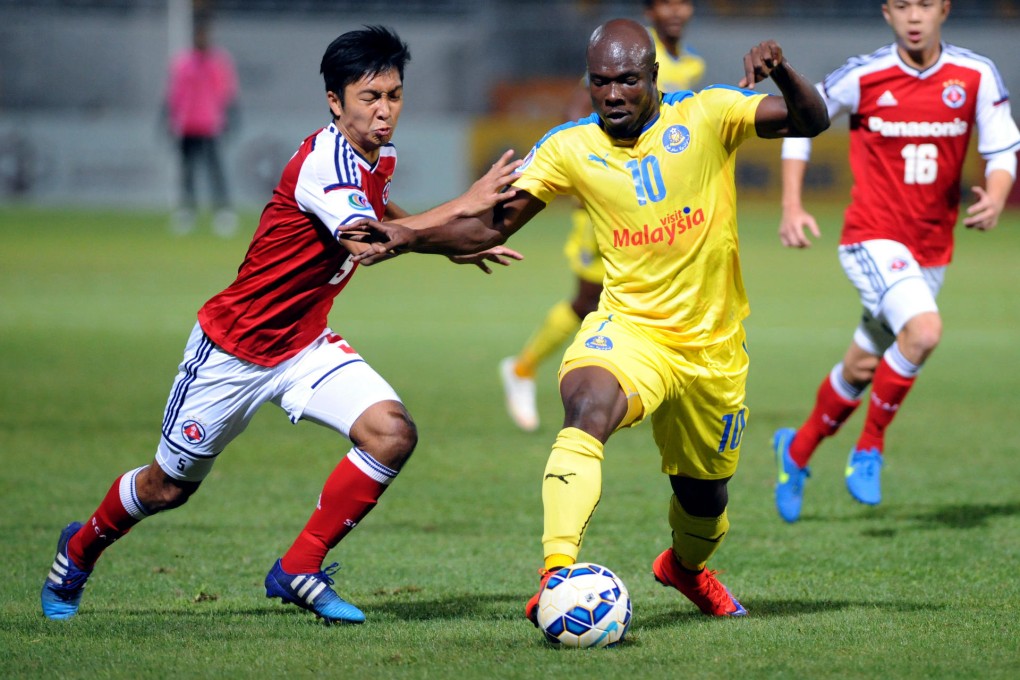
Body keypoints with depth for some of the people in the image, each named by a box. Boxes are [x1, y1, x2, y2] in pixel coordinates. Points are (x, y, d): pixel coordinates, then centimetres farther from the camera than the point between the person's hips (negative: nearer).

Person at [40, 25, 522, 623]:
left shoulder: (381, 159, 1)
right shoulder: (324, 162, -27)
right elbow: (368, 241, -43)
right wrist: (461, 207, -43)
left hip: (305, 346, 7)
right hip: (234, 349, -7)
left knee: (392, 433, -18)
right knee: (168, 487, 9)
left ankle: (299, 571, -5)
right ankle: (80, 550, 40)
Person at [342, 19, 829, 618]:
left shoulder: (706, 115, -8)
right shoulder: (571, 148, -5)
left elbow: (812, 120, -16)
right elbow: (492, 227, -3)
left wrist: (780, 70, -37)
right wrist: (410, 238, -19)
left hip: (713, 347, 1)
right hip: (628, 327, -1)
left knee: (704, 497, 18)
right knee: (587, 408, -36)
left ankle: (687, 567, 54)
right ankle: (558, 574, -44)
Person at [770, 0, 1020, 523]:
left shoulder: (976, 77, -3)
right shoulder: (863, 77, -8)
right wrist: (791, 206, -4)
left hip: (932, 249, 4)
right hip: (872, 238, -4)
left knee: (860, 371, 13)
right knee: (924, 331, -28)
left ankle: (797, 450, 39)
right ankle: (870, 448, -9)